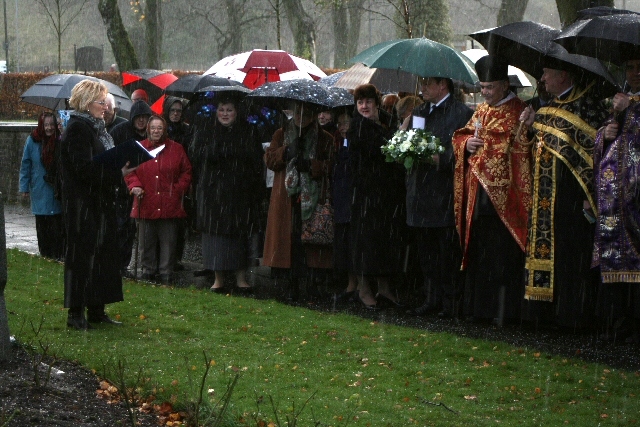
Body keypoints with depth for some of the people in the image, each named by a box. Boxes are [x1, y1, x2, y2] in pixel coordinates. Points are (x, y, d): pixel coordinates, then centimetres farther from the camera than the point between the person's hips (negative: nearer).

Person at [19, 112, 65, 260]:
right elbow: (26, 165, 1)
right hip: (40, 190, 0)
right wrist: (24, 187, -1)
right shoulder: (32, 141, -3)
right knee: (42, 223, 6)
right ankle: (45, 252, 15)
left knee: (58, 222, -3)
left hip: (57, 188, 0)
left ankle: (59, 253, 4)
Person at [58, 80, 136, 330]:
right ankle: (76, 312, -2)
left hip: (99, 204, 10)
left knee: (101, 253, 10)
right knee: (83, 255, -6)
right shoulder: (78, 129, -14)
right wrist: (117, 173, -23)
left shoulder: (94, 128, 17)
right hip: (83, 206, -10)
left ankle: (96, 310, 16)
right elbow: (84, 168, -22)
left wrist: (121, 169, 3)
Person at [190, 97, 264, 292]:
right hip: (213, 193, 0)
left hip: (240, 193, 0)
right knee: (215, 231, -2)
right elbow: (198, 160, 5)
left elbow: (257, 163, 3)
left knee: (239, 232, 2)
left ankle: (241, 277, 9)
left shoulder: (248, 134, 5)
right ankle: (218, 278, 5)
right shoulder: (207, 133, 6)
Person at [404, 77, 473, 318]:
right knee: (426, 251, 11)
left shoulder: (461, 113, -7)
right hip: (420, 193, 7)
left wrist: (439, 158, -21)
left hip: (444, 195, -7)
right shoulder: (418, 112, 17)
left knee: (447, 251, -1)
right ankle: (432, 299, 18)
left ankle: (451, 301, 7)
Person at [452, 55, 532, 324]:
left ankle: (504, 309, -1)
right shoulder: (481, 111, 17)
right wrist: (466, 143, -1)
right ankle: (480, 305, 17)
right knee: (479, 249, 10)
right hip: (479, 190, 7)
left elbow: (519, 150, -12)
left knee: (503, 252, -6)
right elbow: (460, 136, 19)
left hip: (504, 194, -7)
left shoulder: (518, 112, -6)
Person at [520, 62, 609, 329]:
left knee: (570, 255, -5)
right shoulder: (553, 106, 16)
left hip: (572, 196, -9)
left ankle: (572, 314, 1)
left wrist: (591, 193, -20)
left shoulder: (587, 104, -11)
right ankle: (547, 310, 14)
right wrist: (534, 125, 7)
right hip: (546, 198, 9)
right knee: (545, 252, 8)